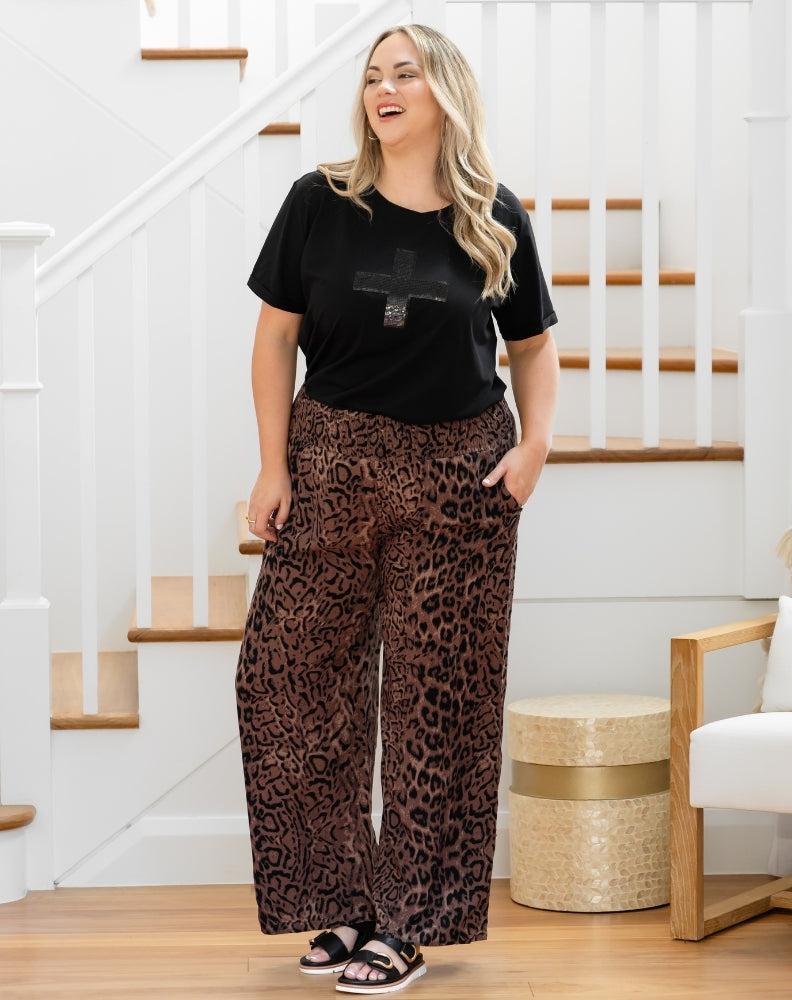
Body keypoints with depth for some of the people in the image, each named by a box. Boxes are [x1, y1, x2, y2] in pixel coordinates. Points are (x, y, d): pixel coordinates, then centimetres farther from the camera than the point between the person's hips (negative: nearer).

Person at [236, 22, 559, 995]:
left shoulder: (495, 221, 2)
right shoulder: (321, 202, 0)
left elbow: (533, 345, 12)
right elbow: (275, 337, 2)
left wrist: (535, 444, -3)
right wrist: (273, 466, -3)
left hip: (460, 473, 0)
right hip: (335, 460, 1)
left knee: (438, 698, 2)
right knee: (299, 679, 0)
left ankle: (409, 922, 13)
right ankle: (341, 899, 15)